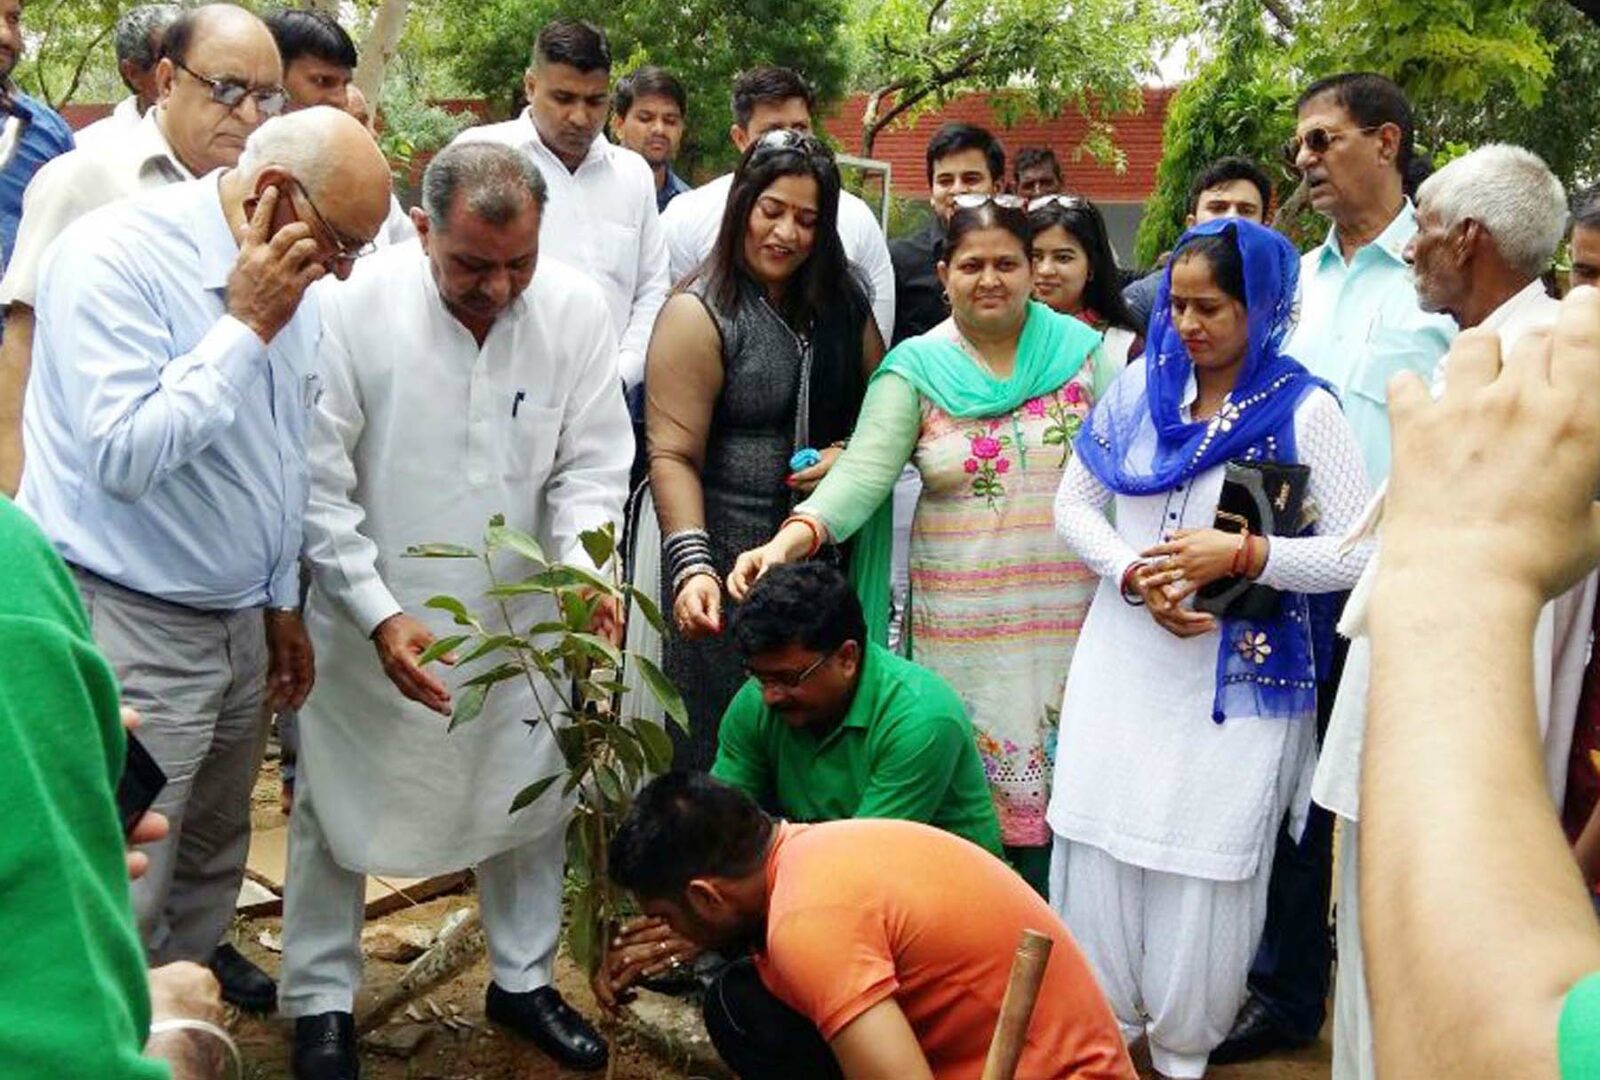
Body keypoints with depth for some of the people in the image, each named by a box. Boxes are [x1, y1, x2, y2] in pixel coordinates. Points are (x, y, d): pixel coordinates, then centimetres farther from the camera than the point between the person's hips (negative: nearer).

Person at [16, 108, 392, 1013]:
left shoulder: (289, 290, 4)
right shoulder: (116, 258, -17)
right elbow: (123, 457, -27)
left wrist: (282, 600, 19)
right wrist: (244, 328, -22)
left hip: (241, 621, 8)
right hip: (131, 629, -7)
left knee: (217, 834, 24)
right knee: (127, 884, -1)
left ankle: (198, 953, 47)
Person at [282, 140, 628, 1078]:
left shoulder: (577, 308, -11)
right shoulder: (354, 308, -19)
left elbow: (592, 465, -5)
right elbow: (317, 485, -14)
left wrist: (584, 567, -23)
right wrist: (380, 614, -20)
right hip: (370, 621, -2)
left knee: (534, 798, 15)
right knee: (338, 805, 11)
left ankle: (524, 978, 39)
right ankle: (322, 1000, 33)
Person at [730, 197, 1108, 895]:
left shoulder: (1085, 352, 5)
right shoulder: (916, 367, 2)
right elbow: (864, 470, -11)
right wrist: (790, 540, -28)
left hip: (1068, 620, 1)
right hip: (961, 625, 0)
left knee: (1058, 788, 5)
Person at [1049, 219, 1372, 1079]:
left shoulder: (1303, 409, -7)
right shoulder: (1140, 386, 4)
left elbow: (1360, 552, -10)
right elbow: (1074, 502, 5)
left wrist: (1242, 554, -21)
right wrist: (1134, 576, -11)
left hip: (1238, 673, -3)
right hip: (1124, 662, 3)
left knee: (1206, 867, 5)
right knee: (1100, 843, 7)